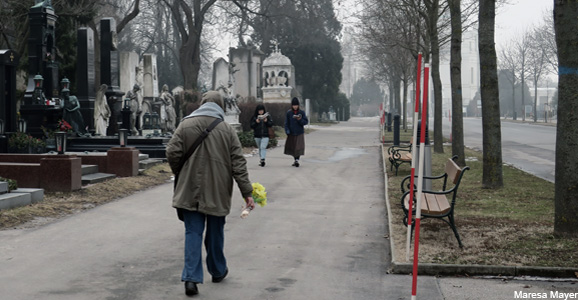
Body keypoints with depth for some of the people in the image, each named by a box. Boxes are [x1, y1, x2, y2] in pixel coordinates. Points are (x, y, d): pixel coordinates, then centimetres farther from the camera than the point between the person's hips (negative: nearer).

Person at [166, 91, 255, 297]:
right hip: (217, 192, 1)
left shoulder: (186, 125, -2)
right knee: (215, 233, 17)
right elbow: (238, 164, -4)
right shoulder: (227, 129, -2)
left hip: (190, 190, 0)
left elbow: (172, 153, -5)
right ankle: (218, 271, 33)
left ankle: (191, 278, -9)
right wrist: (247, 192, -2)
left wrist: (182, 176, 13)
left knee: (193, 233, 3)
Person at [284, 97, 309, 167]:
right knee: (292, 147, 6)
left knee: (299, 147, -11)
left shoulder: (302, 112, -2)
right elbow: (286, 123, 0)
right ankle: (296, 160, 21)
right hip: (291, 133, 1)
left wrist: (300, 120, -20)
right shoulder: (289, 113, 0)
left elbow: (306, 122, -2)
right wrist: (287, 131, -13)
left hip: (300, 133, -1)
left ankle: (297, 160, -10)